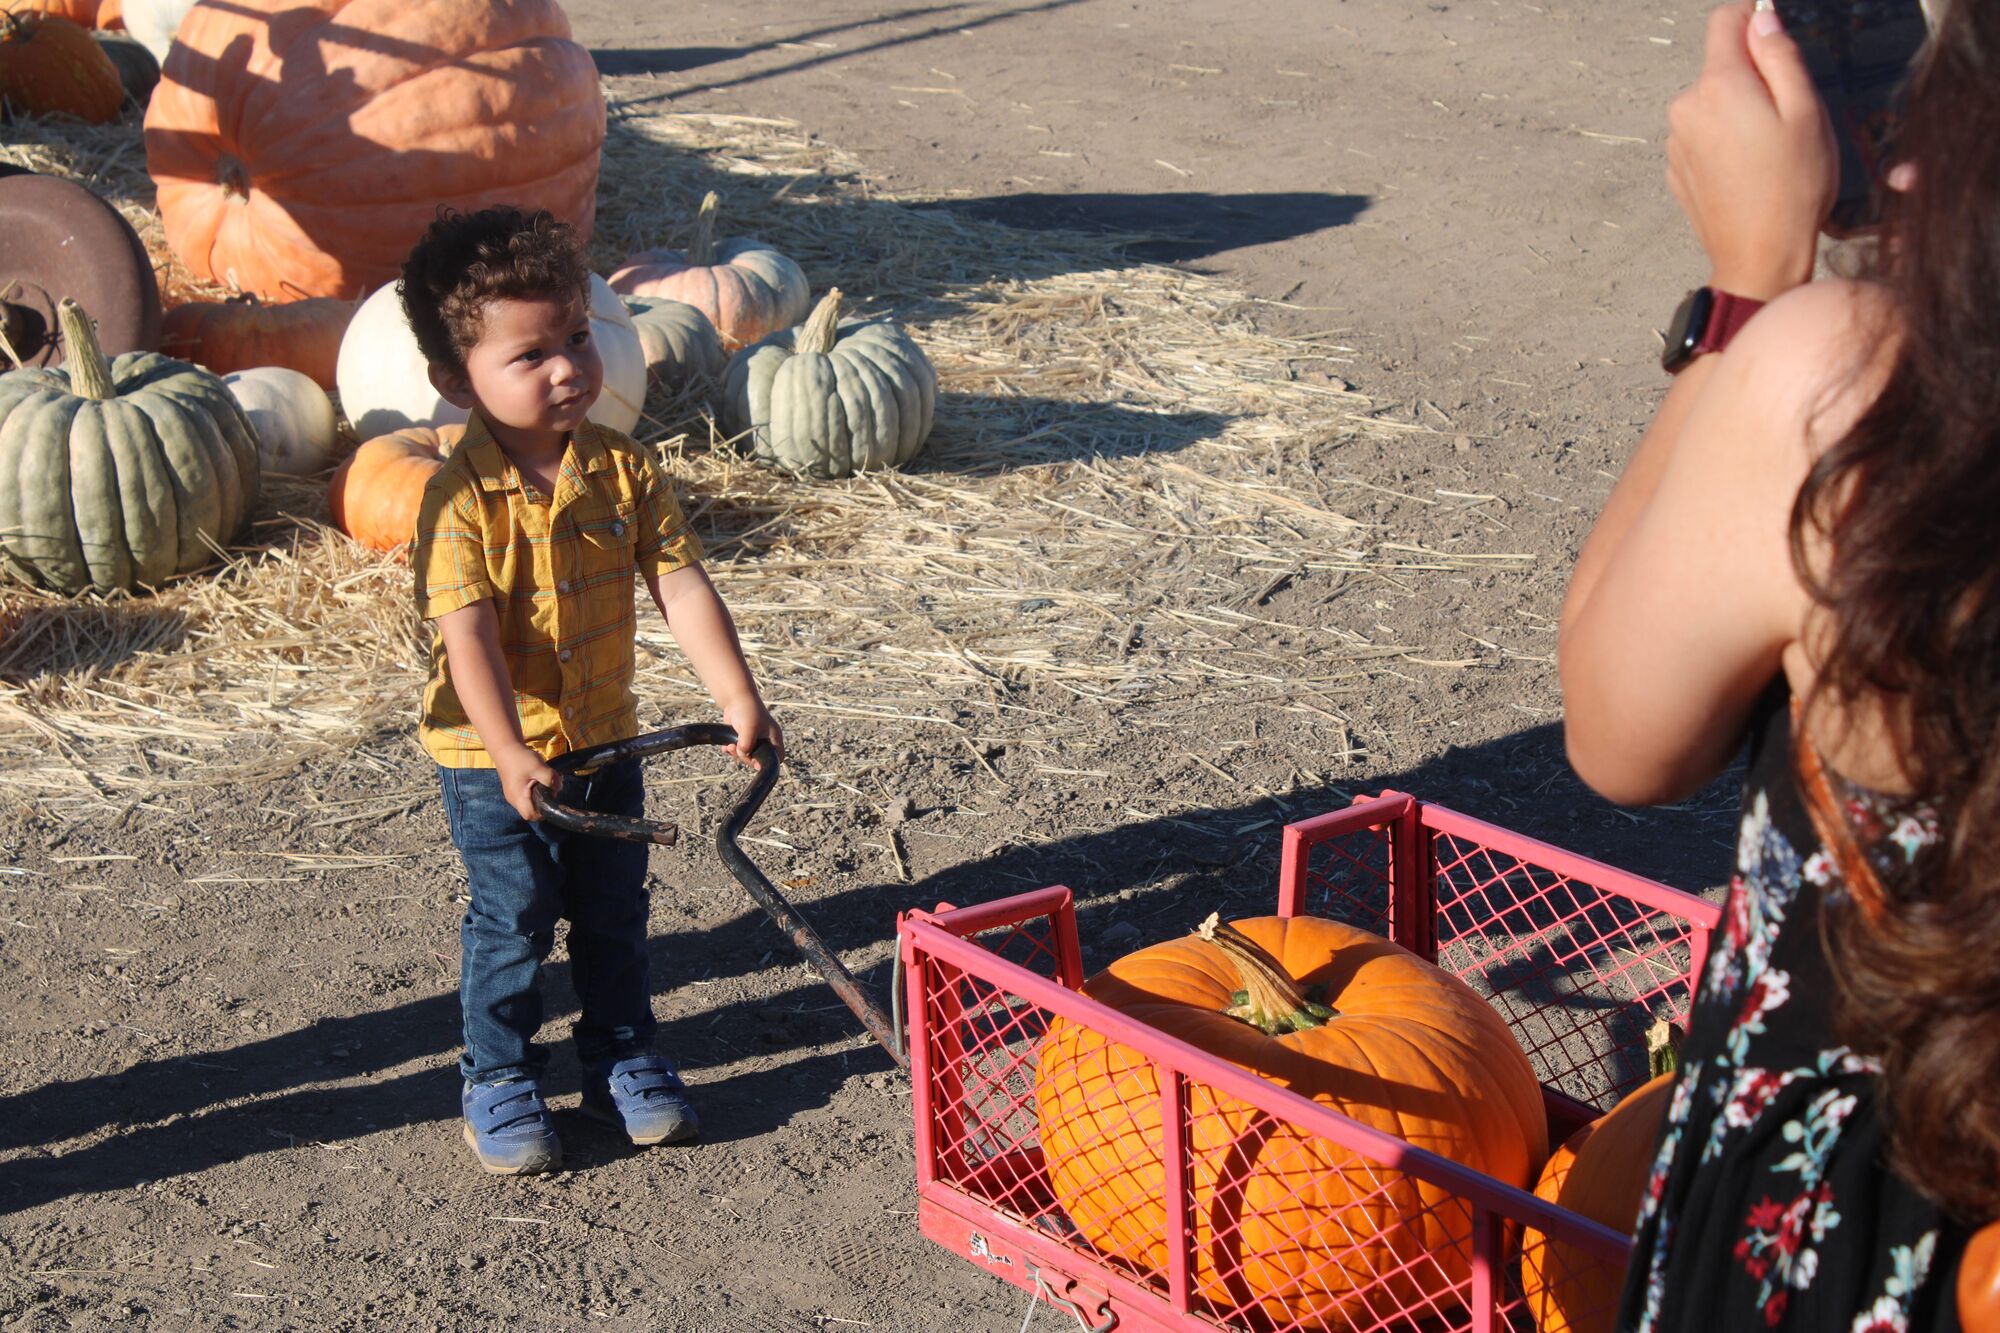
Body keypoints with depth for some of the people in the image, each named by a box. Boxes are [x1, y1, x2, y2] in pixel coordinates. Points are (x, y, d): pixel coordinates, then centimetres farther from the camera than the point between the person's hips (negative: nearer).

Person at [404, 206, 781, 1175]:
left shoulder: (625, 471, -7)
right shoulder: (461, 500, -20)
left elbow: (681, 587, -7)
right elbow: (467, 635, -25)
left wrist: (737, 698, -14)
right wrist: (512, 754, -32)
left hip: (605, 739, 5)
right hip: (493, 757, -4)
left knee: (614, 914, 16)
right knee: (512, 921, 4)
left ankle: (624, 1058, 34)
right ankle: (499, 1083, 23)